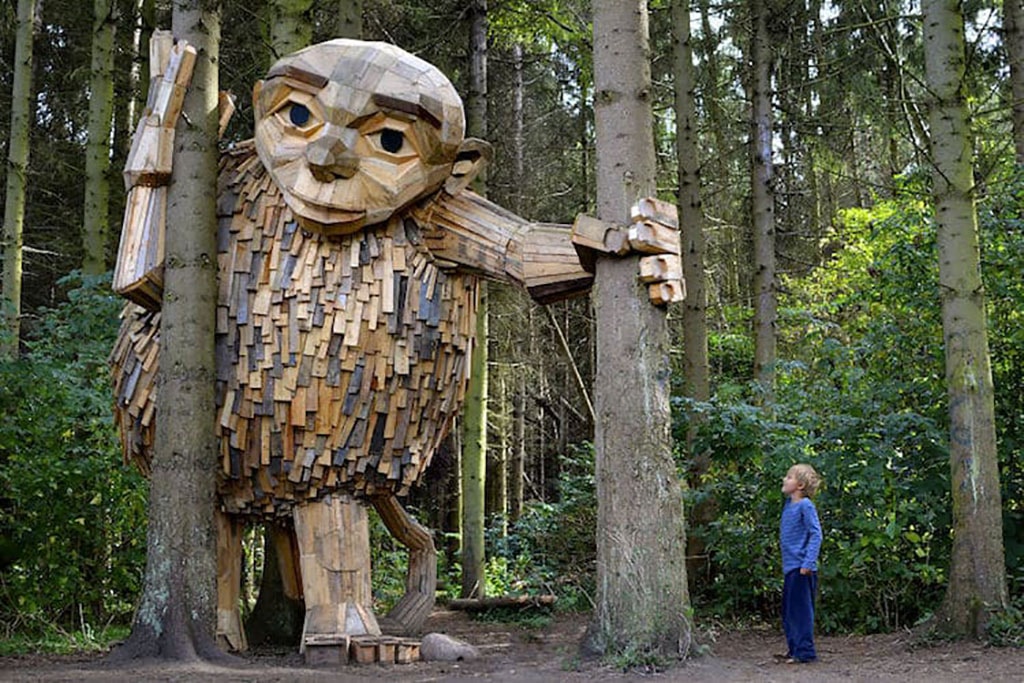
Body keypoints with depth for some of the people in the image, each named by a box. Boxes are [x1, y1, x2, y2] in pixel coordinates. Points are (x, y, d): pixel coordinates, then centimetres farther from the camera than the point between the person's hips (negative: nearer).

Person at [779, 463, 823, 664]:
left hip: (801, 569, -9)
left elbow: (816, 534, -17)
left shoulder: (805, 506, -13)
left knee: (801, 610, -4)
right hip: (790, 567, 9)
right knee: (788, 611, 16)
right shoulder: (788, 504, 11)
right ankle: (794, 649, 26)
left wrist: (808, 563, -23)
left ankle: (805, 652, 2)